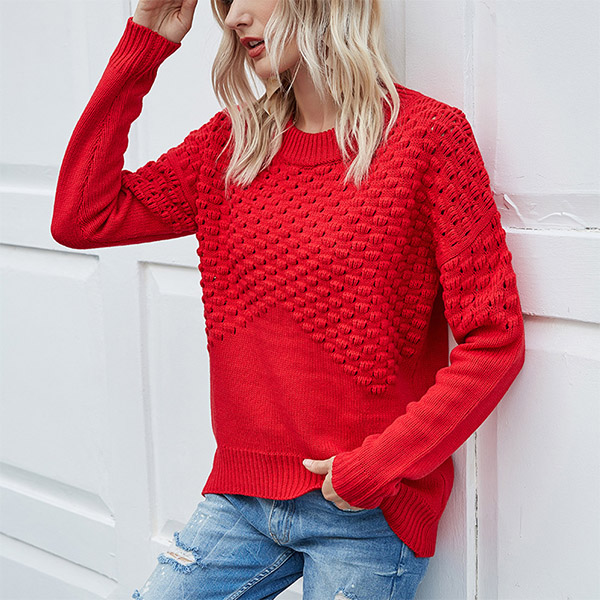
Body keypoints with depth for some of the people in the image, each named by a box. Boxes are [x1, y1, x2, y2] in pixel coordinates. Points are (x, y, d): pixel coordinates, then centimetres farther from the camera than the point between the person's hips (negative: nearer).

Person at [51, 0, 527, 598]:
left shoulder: (426, 134, -10)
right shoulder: (233, 141, 7)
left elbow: (493, 342, -11)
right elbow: (81, 220, 1)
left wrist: (375, 467, -15)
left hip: (367, 513, -4)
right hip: (239, 496, 5)